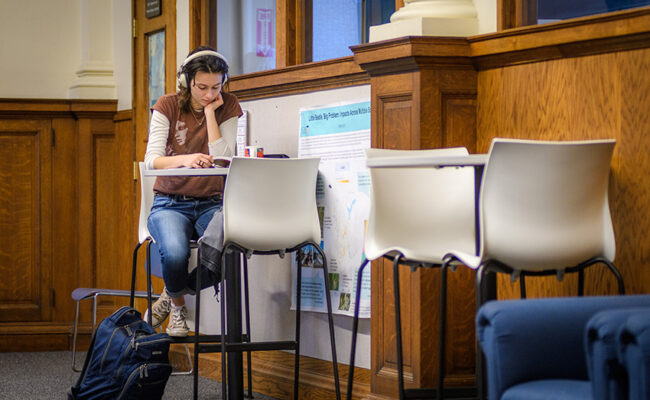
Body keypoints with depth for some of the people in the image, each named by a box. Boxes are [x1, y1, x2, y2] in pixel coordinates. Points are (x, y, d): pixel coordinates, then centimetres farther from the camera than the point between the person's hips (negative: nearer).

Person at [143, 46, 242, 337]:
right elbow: (151, 160, -13)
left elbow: (223, 159, -10)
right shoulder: (168, 106, 0)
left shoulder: (228, 106, 3)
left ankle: (174, 293, -1)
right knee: (175, 253, -36)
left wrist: (210, 112, -12)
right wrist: (184, 159, -34)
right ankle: (177, 304, 3)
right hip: (170, 204, -2)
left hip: (210, 203, 2)